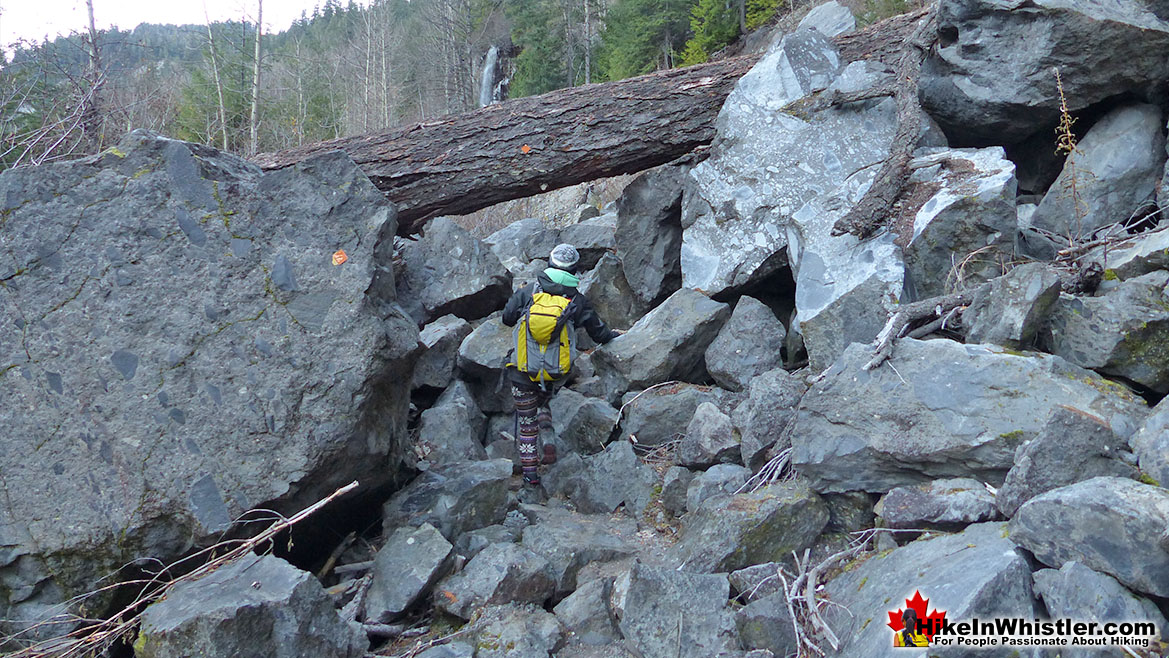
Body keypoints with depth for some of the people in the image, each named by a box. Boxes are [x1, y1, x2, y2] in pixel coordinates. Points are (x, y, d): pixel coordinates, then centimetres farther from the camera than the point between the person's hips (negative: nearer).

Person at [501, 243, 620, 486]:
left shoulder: (529, 291, -5)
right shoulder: (579, 301, -3)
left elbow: (507, 318, 7)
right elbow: (599, 334, 7)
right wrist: (616, 335, 29)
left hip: (524, 370, -1)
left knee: (526, 420, 16)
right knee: (542, 402, 32)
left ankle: (530, 472, 21)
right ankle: (547, 437, 6)